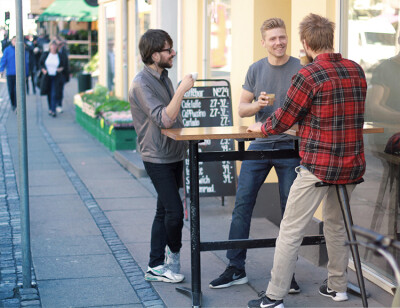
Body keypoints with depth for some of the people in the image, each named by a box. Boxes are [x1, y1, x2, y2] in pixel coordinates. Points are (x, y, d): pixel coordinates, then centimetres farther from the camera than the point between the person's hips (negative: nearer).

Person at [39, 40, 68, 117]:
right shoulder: (45, 54, 3)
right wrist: (43, 69, -6)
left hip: (56, 78, -2)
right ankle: (50, 109, 21)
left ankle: (53, 110, -8)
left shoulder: (60, 56, 0)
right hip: (47, 77, 2)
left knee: (55, 94, -10)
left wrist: (62, 68, -11)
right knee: (49, 94, 9)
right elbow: (41, 63, 11)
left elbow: (64, 64, 9)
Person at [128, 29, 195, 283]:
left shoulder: (163, 77, 12)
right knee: (174, 211, -11)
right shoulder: (141, 84, -16)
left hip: (174, 155, 9)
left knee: (164, 211, 11)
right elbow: (164, 119, -25)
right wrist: (182, 90, -25)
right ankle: (174, 254, 15)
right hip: (157, 158, -9)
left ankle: (156, 267, 18)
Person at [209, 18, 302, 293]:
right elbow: (242, 108, 8)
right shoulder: (256, 69, 6)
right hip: (259, 144, 2)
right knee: (242, 205, 0)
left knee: (290, 211, 4)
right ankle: (236, 269, 9)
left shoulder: (300, 69, -2)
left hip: (290, 147, -2)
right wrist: (258, 104, -11)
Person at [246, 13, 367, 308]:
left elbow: (284, 120, -6)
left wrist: (261, 127, 14)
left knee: (291, 231, 1)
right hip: (352, 166, 7)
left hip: (318, 165, -7)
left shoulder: (308, 75, -14)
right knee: (336, 224, 23)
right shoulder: (357, 71, 6)